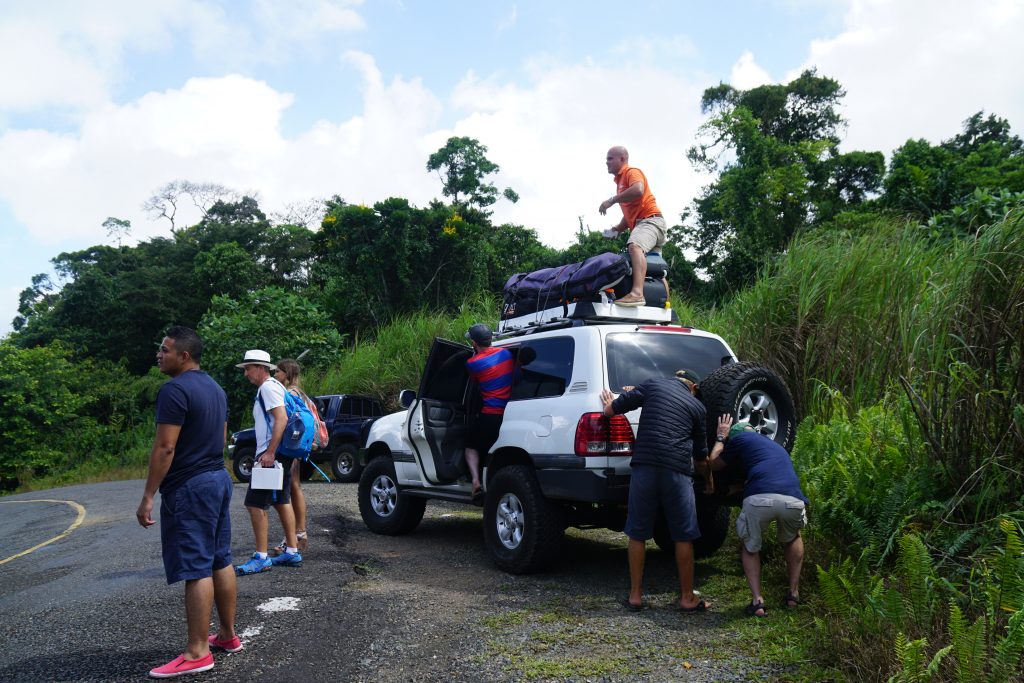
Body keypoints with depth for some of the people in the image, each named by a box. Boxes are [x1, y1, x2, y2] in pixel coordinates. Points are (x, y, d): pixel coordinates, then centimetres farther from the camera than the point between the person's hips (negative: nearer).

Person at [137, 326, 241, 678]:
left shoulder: (174, 389, -16)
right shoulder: (214, 388, 13)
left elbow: (165, 447, -20)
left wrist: (148, 496, -16)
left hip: (189, 487, -10)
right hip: (218, 478, 10)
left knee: (195, 569, -6)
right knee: (219, 561, 14)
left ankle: (197, 653, 0)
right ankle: (228, 635, 23)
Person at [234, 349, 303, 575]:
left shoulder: (268, 387, -13)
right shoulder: (273, 386, 19)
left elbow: (281, 418, -25)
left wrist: (269, 452, -28)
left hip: (271, 456, -11)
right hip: (280, 455, 11)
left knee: (255, 503, -8)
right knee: (281, 501, 14)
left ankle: (261, 558, -4)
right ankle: (292, 552, 19)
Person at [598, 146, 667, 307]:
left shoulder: (632, 172, -1)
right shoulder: (620, 180, 28)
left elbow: (638, 190, -26)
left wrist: (612, 200, -19)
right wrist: (618, 228, 14)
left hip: (650, 219, -12)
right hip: (639, 223, 12)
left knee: (635, 246, -38)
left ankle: (637, 292, -56)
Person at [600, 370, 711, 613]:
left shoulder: (653, 384, 11)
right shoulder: (697, 406, 16)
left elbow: (613, 408, 6)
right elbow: (701, 453, 24)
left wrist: (609, 405, 29)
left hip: (644, 467, 0)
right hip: (677, 472, 0)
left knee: (637, 534, 10)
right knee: (683, 537, 11)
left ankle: (635, 596, 15)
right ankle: (687, 598, 18)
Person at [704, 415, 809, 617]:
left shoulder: (740, 438, 23)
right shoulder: (775, 445, 40)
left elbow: (713, 465, 35)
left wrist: (720, 438, 49)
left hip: (759, 499, -4)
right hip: (793, 499, 4)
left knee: (750, 547, 23)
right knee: (792, 540, 36)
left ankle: (757, 600, 8)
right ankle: (794, 593, 28)